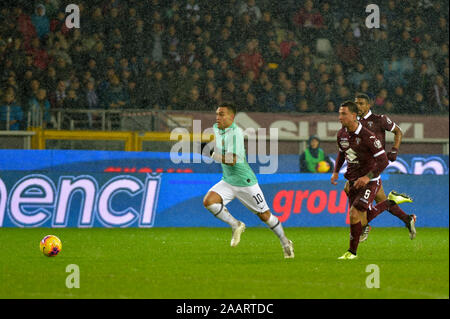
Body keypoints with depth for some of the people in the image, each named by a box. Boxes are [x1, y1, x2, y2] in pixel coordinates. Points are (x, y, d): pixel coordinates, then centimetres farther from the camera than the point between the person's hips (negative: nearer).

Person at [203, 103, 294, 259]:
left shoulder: (236, 132, -22)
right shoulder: (216, 128, 4)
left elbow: (232, 160, -29)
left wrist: (215, 156, -18)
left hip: (246, 182, -7)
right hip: (227, 182, 7)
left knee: (264, 215, 4)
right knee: (208, 201, -18)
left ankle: (285, 242, 26)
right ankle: (236, 225, 0)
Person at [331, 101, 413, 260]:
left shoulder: (367, 136, -21)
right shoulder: (341, 134, 1)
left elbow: (383, 161, -20)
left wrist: (368, 177, -30)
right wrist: (336, 172, 7)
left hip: (370, 181, -7)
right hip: (353, 181, 7)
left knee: (354, 214, -18)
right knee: (363, 221, 10)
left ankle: (352, 252, -2)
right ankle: (392, 200, 29)